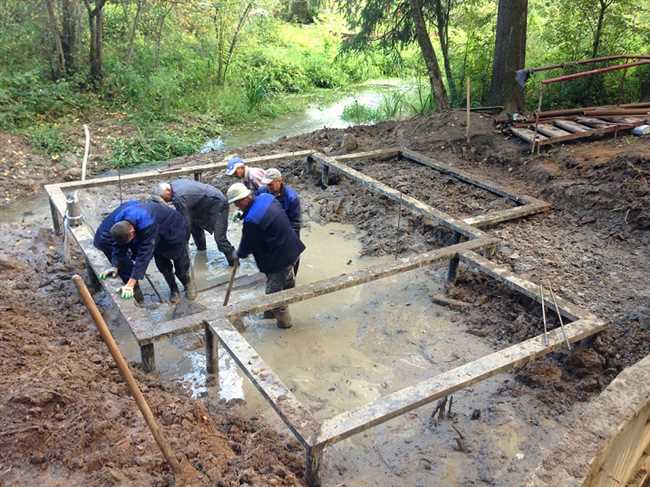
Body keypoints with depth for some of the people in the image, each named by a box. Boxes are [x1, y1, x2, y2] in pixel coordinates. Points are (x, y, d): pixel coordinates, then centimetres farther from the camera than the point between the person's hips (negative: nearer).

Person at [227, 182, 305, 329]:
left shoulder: (252, 221, -28)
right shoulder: (266, 198, -3)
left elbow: (248, 244, -12)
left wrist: (239, 254, 9)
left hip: (279, 258, -10)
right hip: (291, 249, 10)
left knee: (274, 291, 10)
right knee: (287, 281, 27)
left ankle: (283, 320, 28)